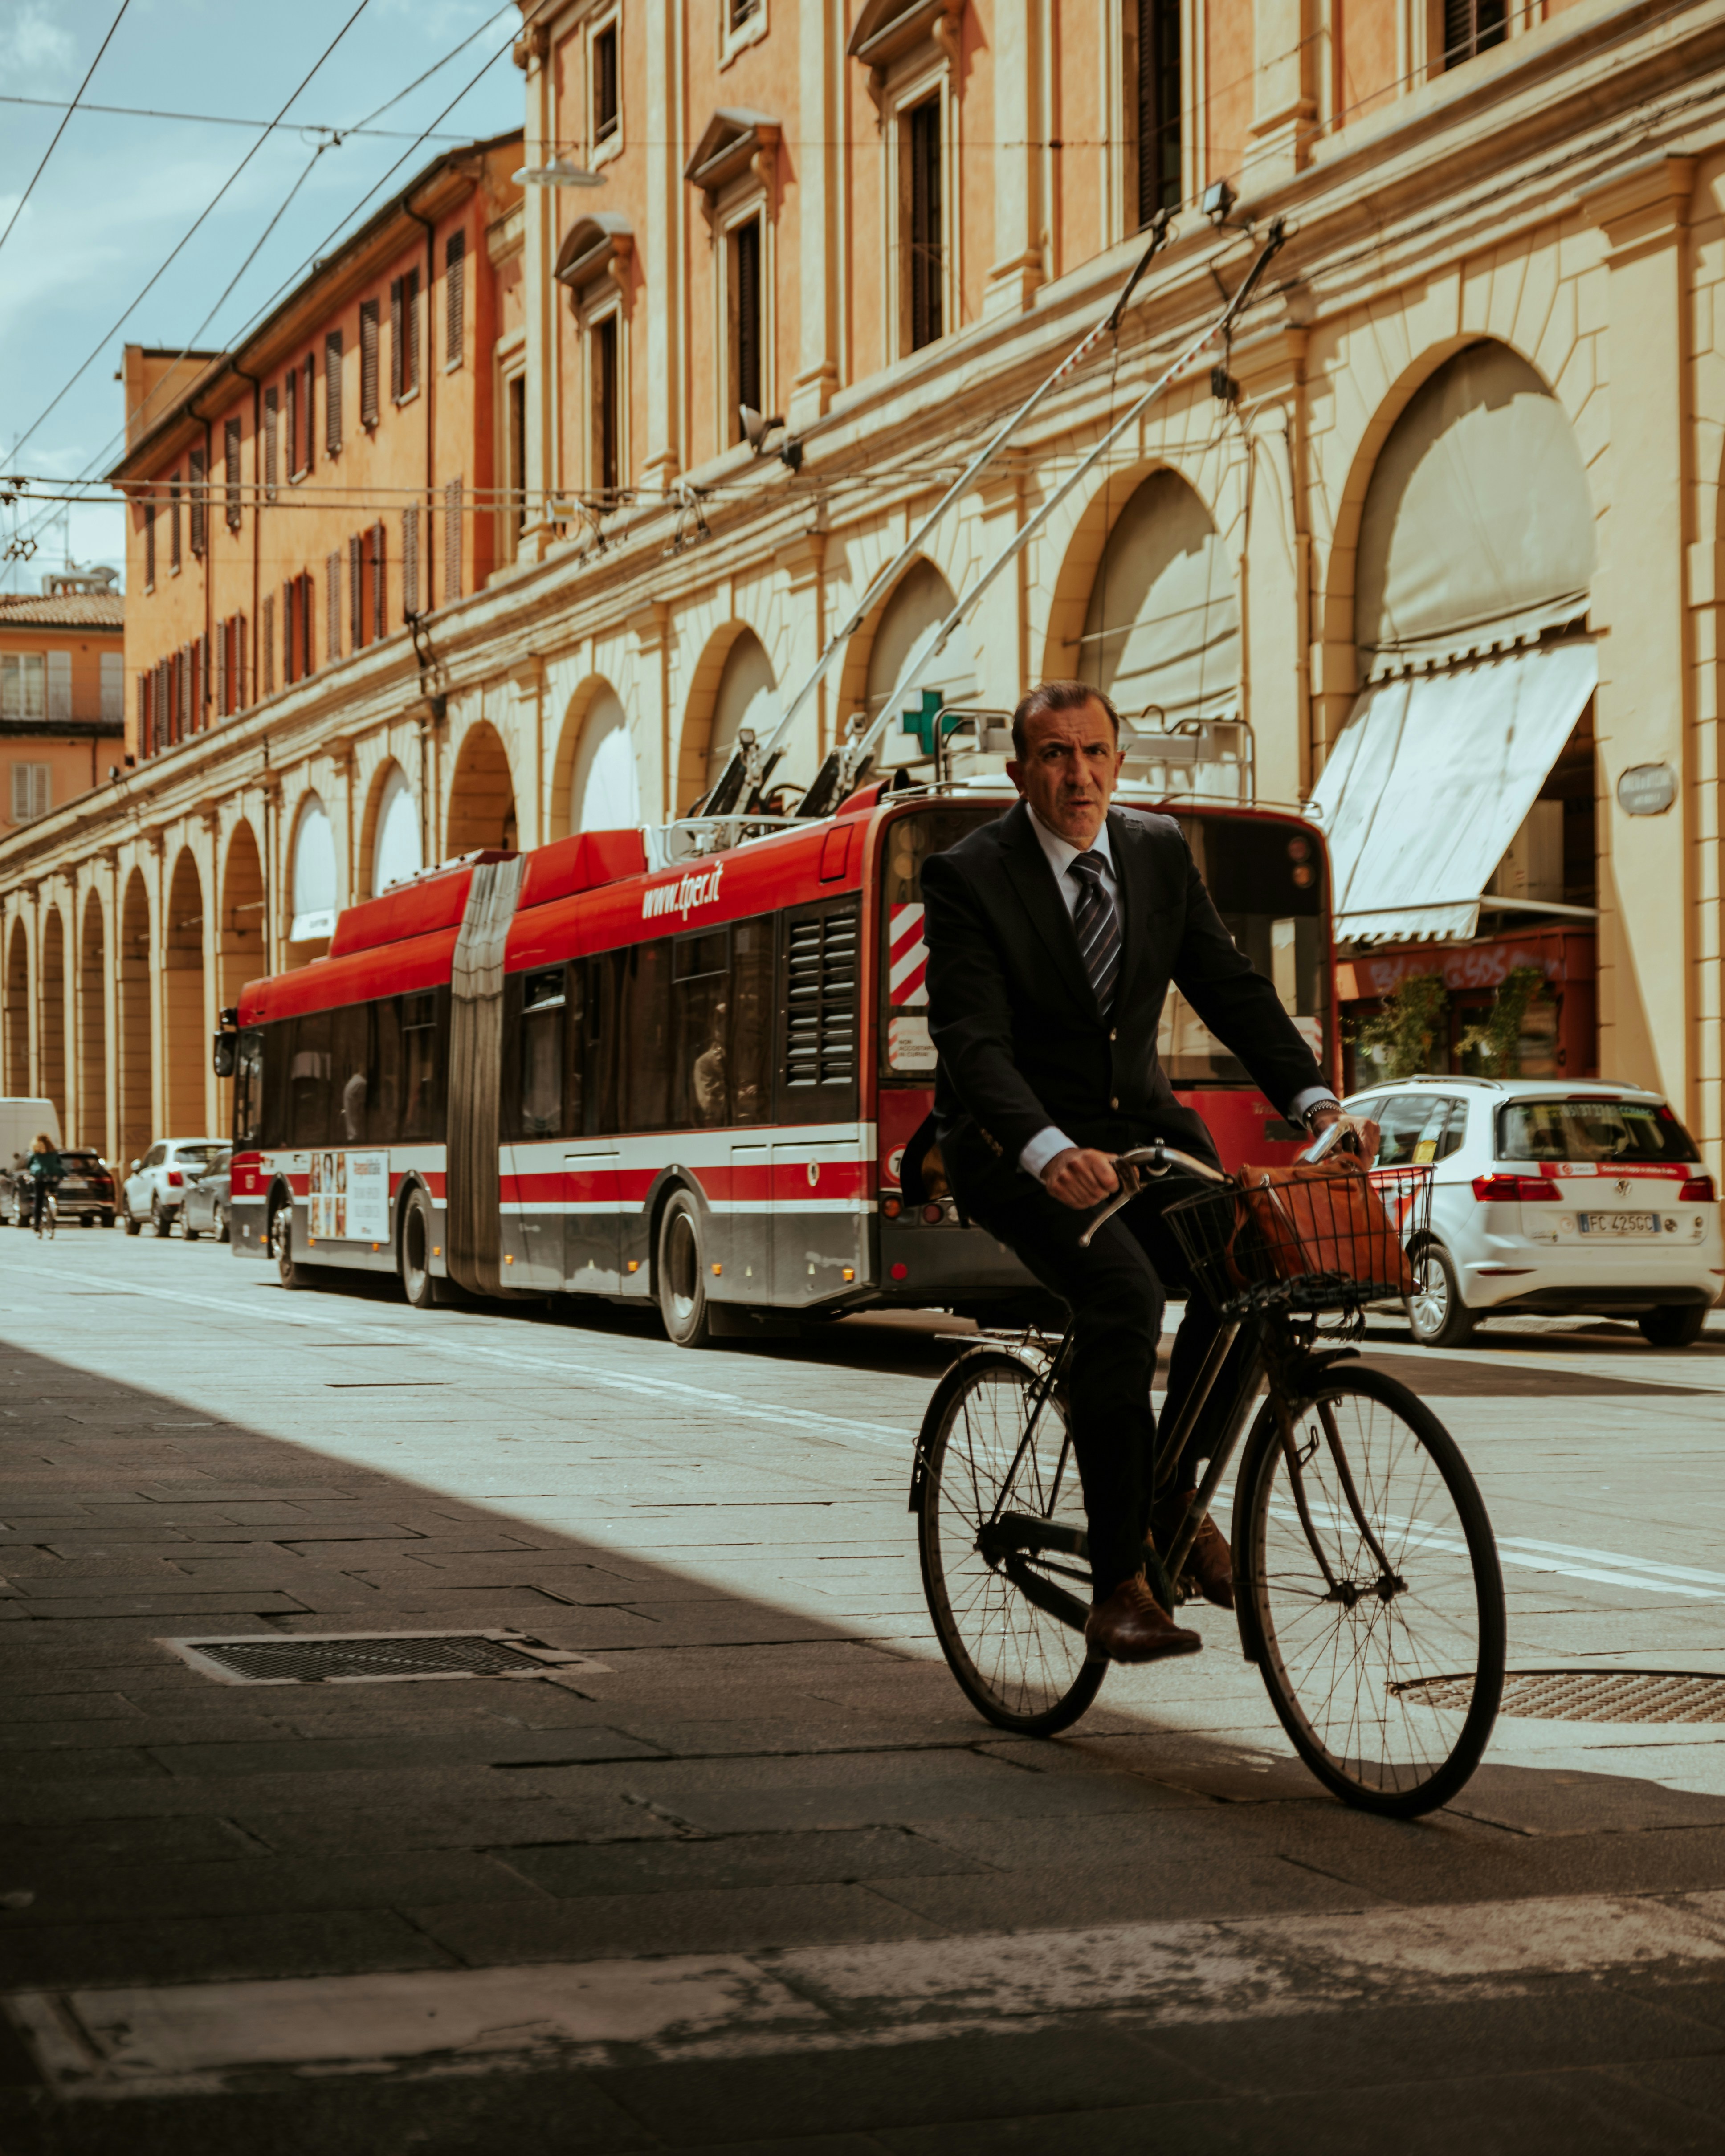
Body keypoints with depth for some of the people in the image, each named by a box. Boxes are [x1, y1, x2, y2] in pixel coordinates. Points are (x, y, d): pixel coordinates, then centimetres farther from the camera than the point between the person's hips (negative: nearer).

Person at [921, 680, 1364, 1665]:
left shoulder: (1161, 852, 4)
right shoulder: (967, 877, -12)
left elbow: (1230, 986, 3)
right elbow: (974, 1045, -22)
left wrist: (1315, 1099, -13)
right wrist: (1051, 1152, -40)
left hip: (1138, 1121, 5)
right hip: (1014, 1142, -5)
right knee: (1124, 1294, -30)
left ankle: (1175, 1484, 3)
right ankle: (1119, 1587, -23)